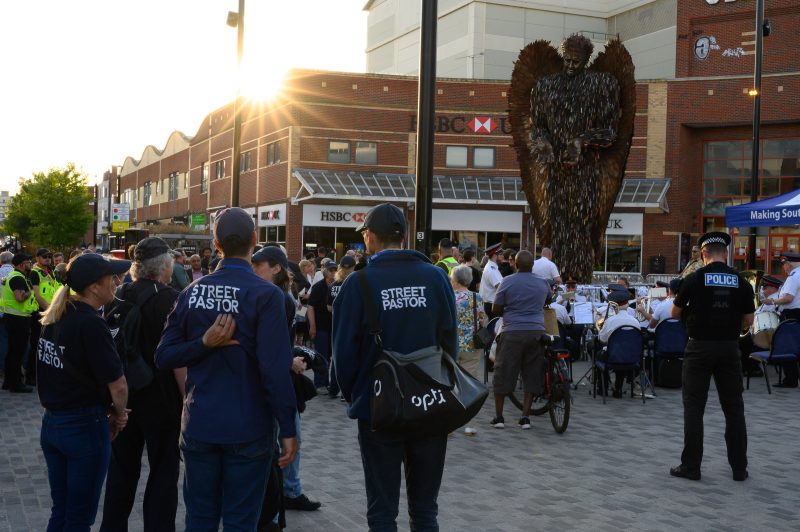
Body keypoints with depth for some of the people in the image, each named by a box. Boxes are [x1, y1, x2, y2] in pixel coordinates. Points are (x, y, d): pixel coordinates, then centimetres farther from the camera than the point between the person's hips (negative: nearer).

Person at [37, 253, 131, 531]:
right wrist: (118, 414, 0)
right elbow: (118, 385, -21)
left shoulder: (54, 317, 5)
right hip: (85, 427, -7)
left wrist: (107, 409, 5)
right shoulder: (91, 324, -19)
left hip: (51, 422, 8)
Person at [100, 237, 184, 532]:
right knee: (163, 474, 6)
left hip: (124, 398, 6)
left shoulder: (119, 296, 1)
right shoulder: (169, 299, -16)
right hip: (161, 400, -5)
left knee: (122, 470, 16)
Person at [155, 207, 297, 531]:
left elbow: (163, 358, 2)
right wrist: (288, 429, -12)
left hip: (199, 425, 4)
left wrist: (204, 343, -9)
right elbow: (276, 370, -18)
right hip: (247, 429, -4)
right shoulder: (266, 295, -14)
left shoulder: (191, 294, 2)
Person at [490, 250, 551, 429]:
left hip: (513, 333, -2)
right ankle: (525, 417, 8)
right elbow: (548, 301, 27)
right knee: (532, 375, 9)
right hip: (536, 332, 3)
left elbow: (495, 310, 0)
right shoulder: (543, 284, 7)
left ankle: (498, 416, 9)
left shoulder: (507, 282, -4)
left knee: (503, 373, 6)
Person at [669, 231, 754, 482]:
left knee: (694, 407, 4)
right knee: (734, 407, 10)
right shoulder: (741, 281, 0)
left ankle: (691, 466, 5)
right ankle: (739, 467, 15)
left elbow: (675, 313, 1)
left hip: (700, 347, -3)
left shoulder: (694, 279, -8)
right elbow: (748, 320, 5)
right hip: (730, 348, 3)